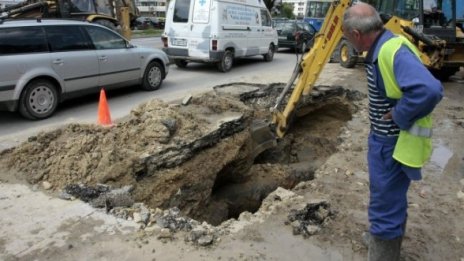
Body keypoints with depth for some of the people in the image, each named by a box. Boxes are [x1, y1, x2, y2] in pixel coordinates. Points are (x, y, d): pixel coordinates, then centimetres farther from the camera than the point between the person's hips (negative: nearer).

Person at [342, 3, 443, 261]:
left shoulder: (394, 51, -27)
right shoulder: (380, 49, 5)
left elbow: (429, 90, -41)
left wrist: (399, 117, -28)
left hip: (394, 145, -11)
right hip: (384, 139, 11)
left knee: (384, 209, 2)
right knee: (392, 202, 28)